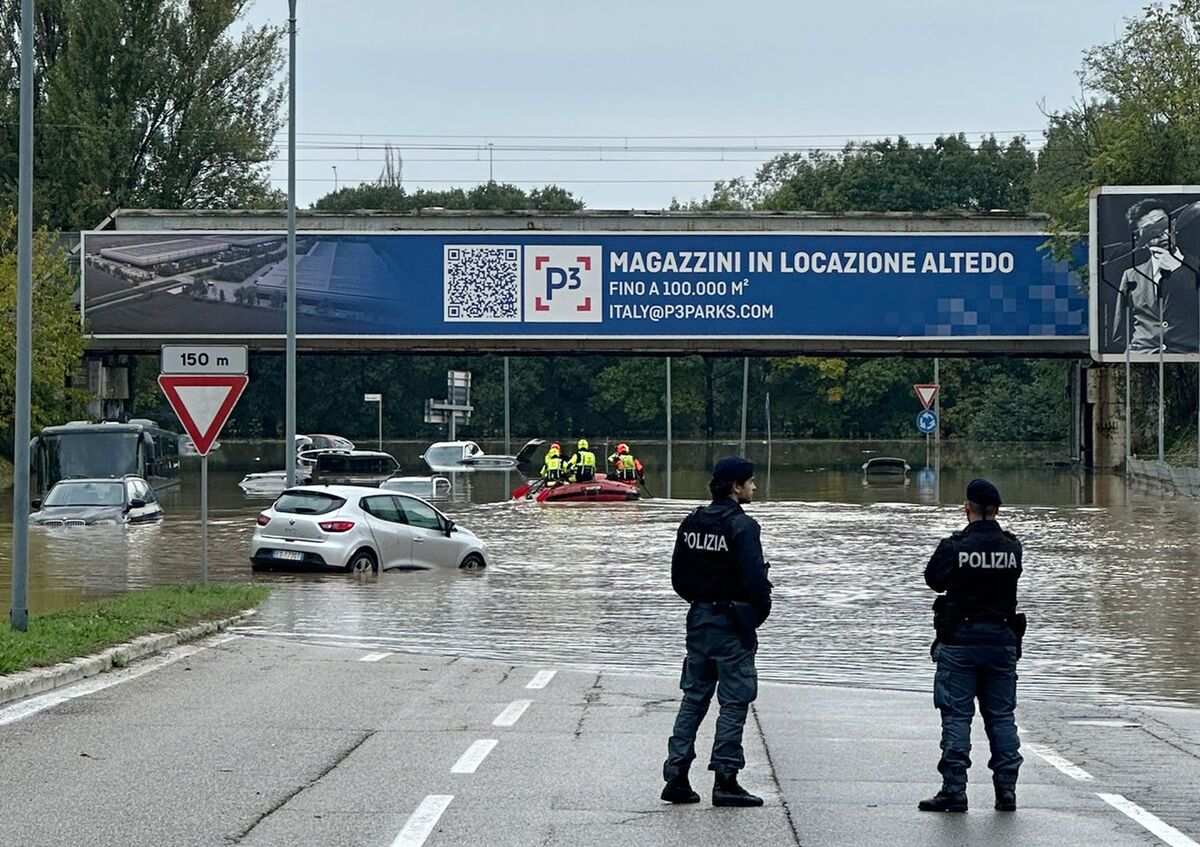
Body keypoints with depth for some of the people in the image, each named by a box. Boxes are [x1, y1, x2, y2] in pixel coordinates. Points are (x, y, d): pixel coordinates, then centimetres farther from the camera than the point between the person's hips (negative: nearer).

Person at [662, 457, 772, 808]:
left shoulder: (691, 523, 8)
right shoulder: (741, 526, -15)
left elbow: (678, 577, 11)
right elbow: (755, 579, -19)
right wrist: (760, 611, -3)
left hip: (698, 619, 7)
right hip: (732, 623, -7)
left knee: (693, 698, 12)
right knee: (734, 700, -1)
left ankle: (676, 775, 10)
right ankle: (725, 779, -3)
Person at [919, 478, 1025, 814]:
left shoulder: (954, 547, -11)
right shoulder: (1012, 547, -1)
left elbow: (933, 578, 2)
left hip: (960, 639, -3)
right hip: (1002, 639, 3)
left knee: (956, 715, 0)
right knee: (1002, 716, 10)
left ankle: (954, 790, -3)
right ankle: (1006, 789, 9)